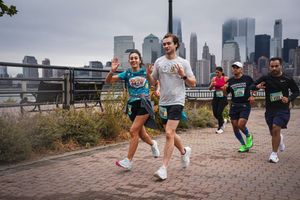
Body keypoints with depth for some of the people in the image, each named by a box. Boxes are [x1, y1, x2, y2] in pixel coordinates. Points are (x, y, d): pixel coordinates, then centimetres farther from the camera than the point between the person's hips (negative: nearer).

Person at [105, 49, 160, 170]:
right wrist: (112, 70, -19)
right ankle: (153, 144, 48)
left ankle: (128, 161, -6)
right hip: (132, 105, 4)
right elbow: (108, 81, 0)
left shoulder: (146, 72, 2)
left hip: (144, 104, -4)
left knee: (133, 131, -13)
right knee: (141, 133, 15)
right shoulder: (127, 74, 5)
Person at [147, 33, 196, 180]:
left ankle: (164, 168, -8)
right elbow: (153, 82, 10)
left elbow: (193, 83, 2)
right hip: (163, 103, 5)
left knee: (169, 133, -14)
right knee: (170, 134, 16)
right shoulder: (159, 61, 7)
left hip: (177, 102, -4)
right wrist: (148, 74, -10)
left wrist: (183, 76, -16)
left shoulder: (183, 63, 0)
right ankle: (184, 151, 43)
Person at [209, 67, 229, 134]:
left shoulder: (226, 79, -4)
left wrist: (225, 88, -17)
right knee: (215, 113, 4)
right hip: (216, 97, 4)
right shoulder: (214, 79, 5)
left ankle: (220, 128, 7)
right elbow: (210, 88, 4)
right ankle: (223, 122, 34)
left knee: (219, 112, -11)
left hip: (223, 98, -4)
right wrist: (212, 85, -16)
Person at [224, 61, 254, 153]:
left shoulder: (247, 78, -2)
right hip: (234, 106, 4)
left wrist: (252, 96, -2)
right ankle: (244, 145, 22)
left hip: (245, 105, -4)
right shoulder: (230, 81, 5)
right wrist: (225, 89, -10)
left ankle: (249, 136, 15)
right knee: (235, 127, 3)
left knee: (241, 125, -18)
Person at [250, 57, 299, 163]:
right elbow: (252, 86, 1)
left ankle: (274, 154, -5)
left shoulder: (287, 79, -6)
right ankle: (280, 139, 52)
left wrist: (289, 99, -13)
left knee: (276, 129, -19)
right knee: (273, 132, 14)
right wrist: (257, 87, -23)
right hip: (269, 109, 3)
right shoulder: (265, 78, -3)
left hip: (282, 109, -3)